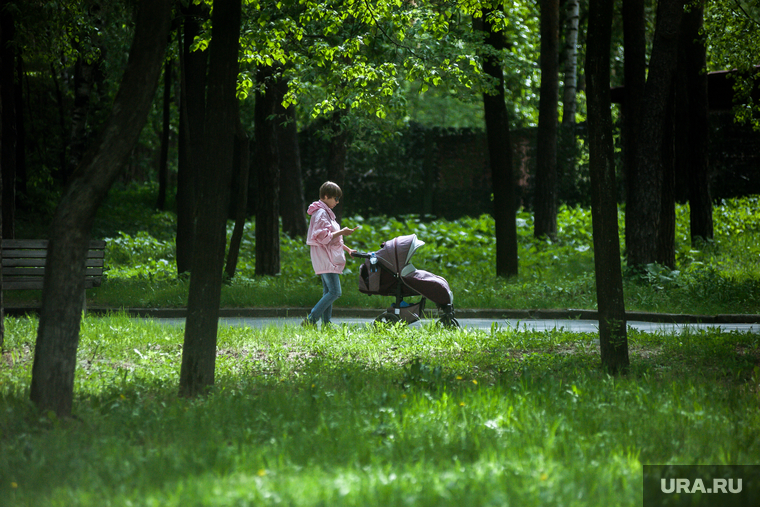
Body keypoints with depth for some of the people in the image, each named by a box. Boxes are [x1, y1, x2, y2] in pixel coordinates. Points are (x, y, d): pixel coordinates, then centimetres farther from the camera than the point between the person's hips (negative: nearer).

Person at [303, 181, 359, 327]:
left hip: (329, 259, 11)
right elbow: (322, 237, -21)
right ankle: (310, 320, -17)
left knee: (328, 292, 8)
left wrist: (347, 249, 22)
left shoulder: (326, 212, 20)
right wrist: (341, 232, -18)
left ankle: (326, 323, 7)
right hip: (325, 259, -11)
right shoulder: (321, 213, -13)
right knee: (335, 292, -15)